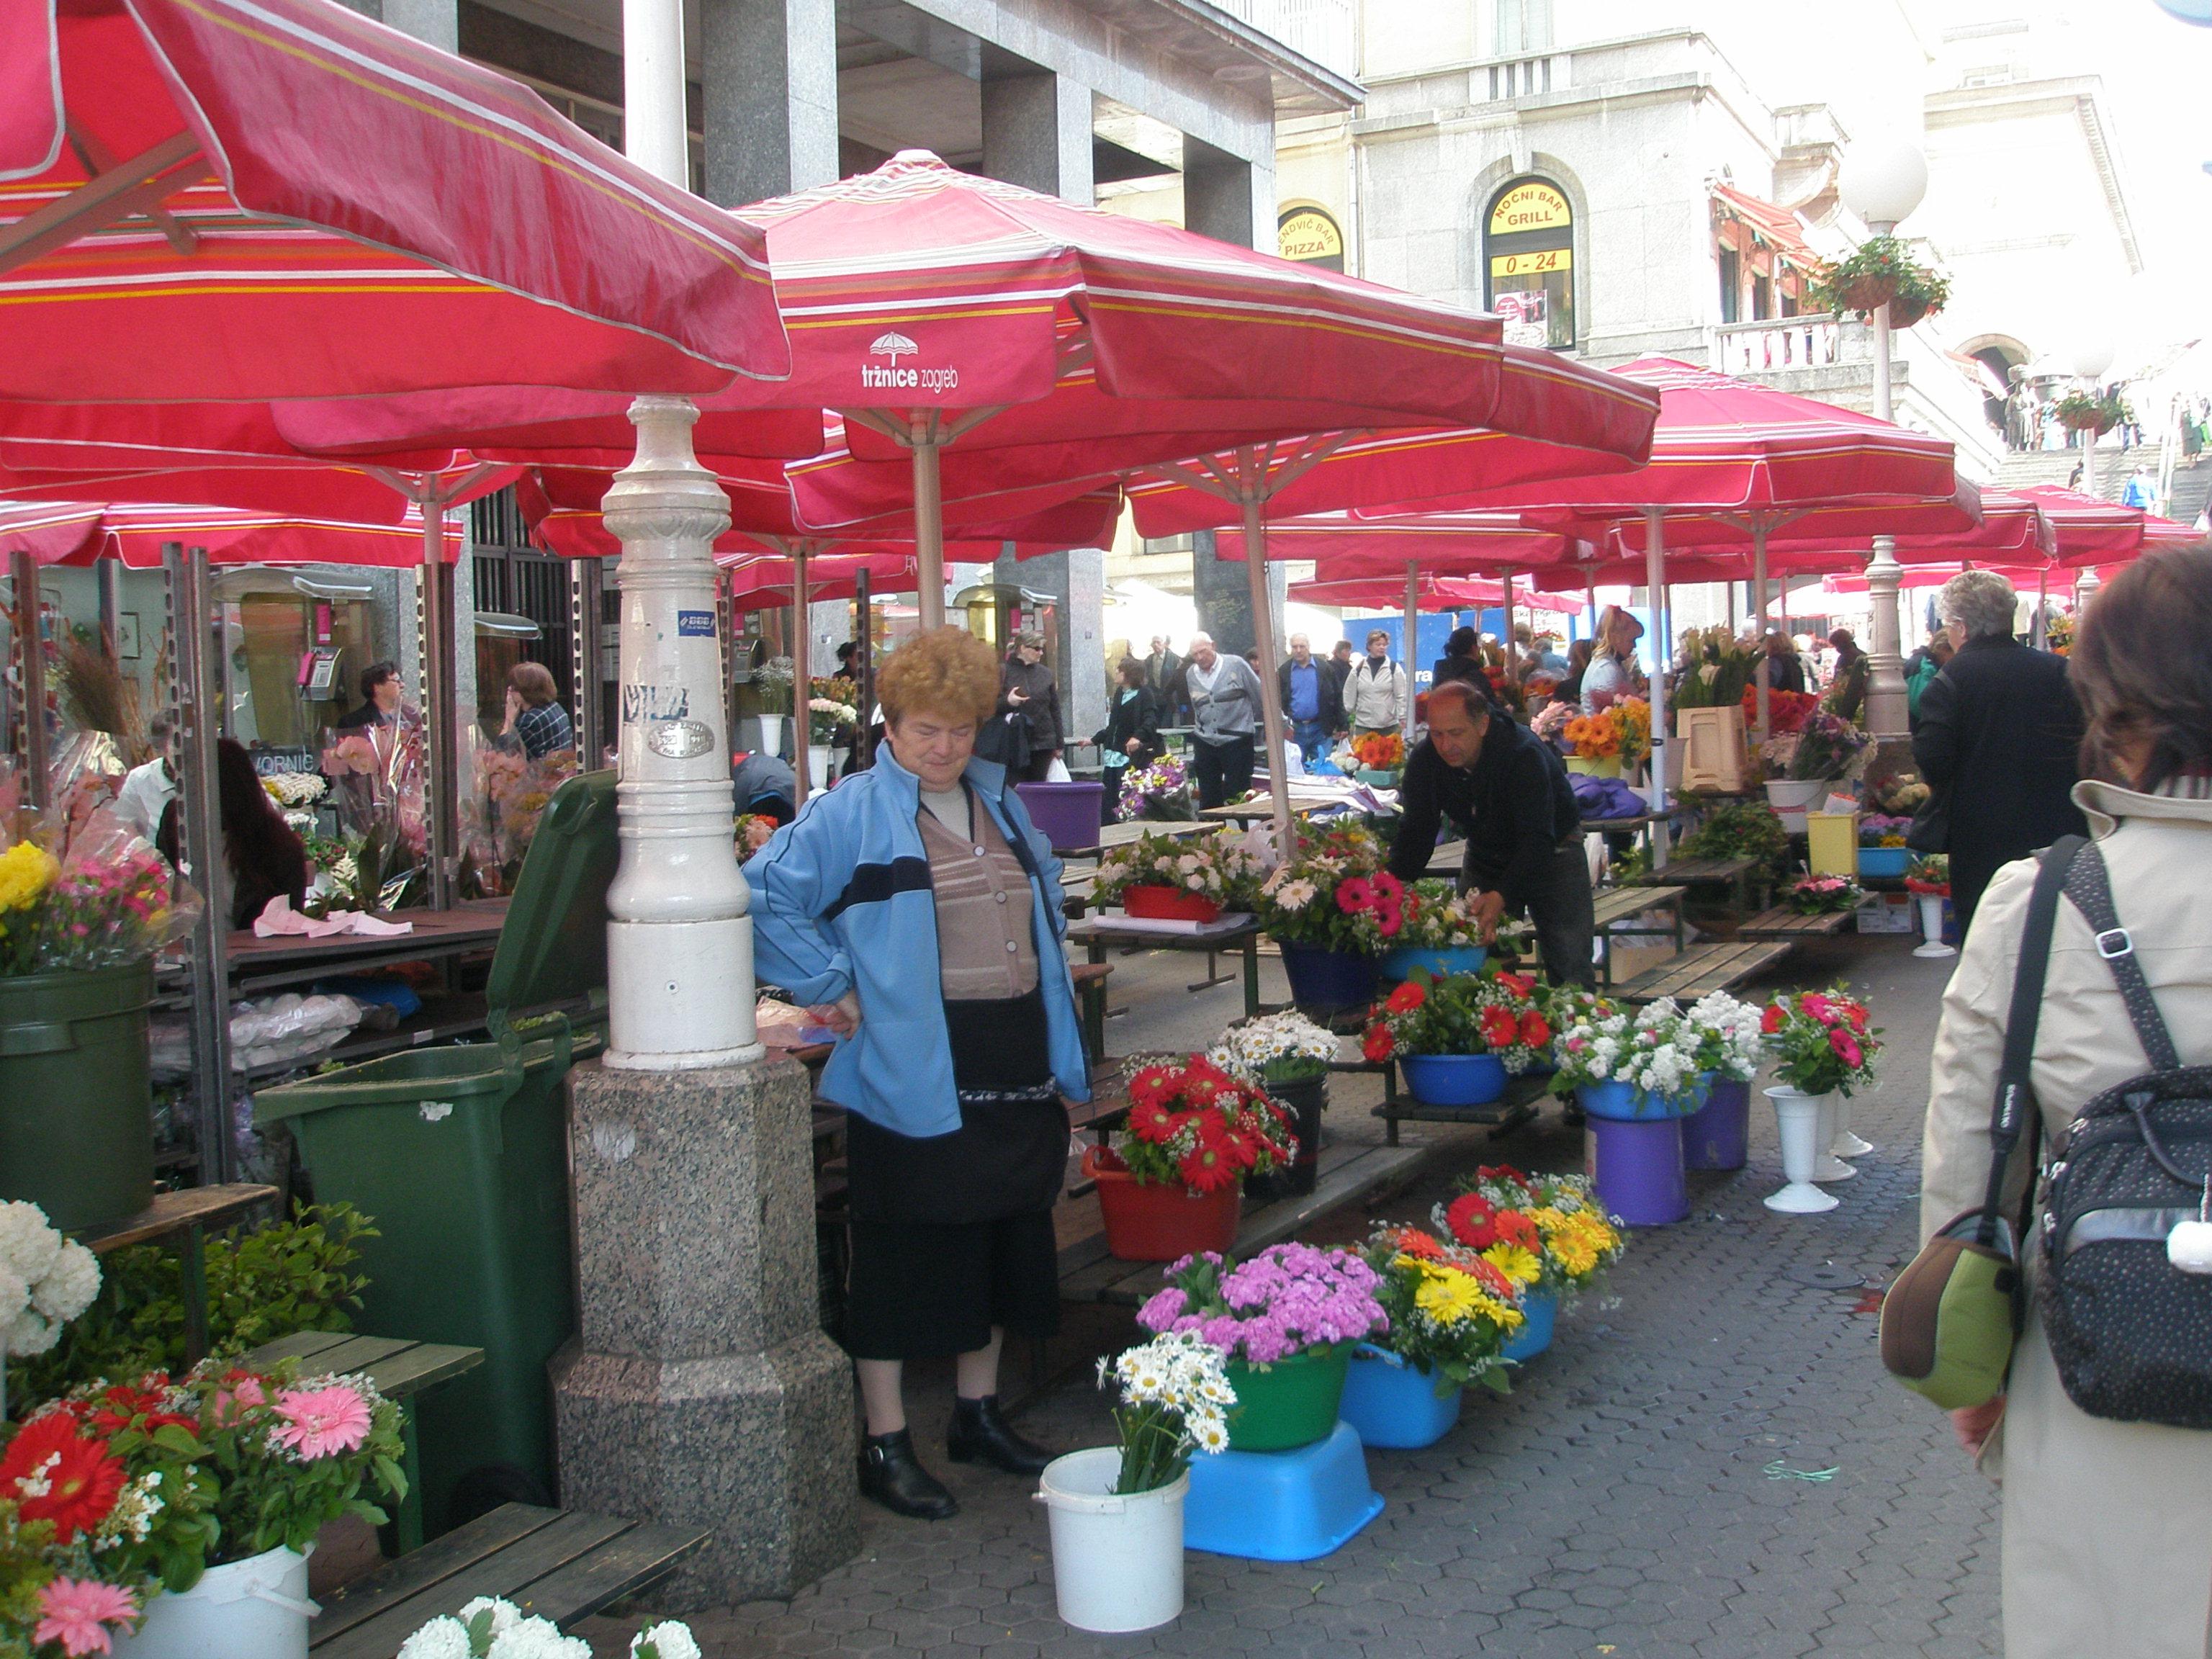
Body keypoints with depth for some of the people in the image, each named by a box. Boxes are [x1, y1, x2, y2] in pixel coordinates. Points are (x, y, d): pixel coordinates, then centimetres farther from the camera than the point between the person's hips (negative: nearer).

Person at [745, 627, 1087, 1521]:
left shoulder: (1001, 806, 13)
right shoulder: (849, 817, -9)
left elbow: (1042, 903, 28)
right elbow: (765, 896, -14)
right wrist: (830, 987, -14)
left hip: (1016, 1078, 7)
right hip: (911, 1080, -7)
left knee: (1002, 1244, 16)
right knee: (903, 1261, 1)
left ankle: (979, 1412, 32)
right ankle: (885, 1444, 13)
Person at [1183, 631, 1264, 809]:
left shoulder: (1236, 665, -7)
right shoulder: (1190, 674, 7)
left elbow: (1259, 696, -1)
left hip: (1236, 741, -4)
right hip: (1205, 743, 4)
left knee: (1237, 797, -2)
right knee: (1208, 799, 7)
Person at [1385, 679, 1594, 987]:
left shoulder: (1525, 754, -34)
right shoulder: (1425, 759, -19)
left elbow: (1537, 838, -40)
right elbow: (1416, 832, -14)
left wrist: (1502, 895, -54)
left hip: (1551, 850, -4)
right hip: (1485, 854, 4)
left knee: (1569, 970, -7)